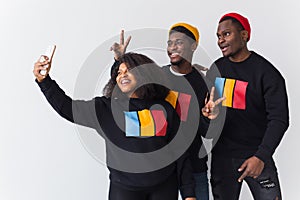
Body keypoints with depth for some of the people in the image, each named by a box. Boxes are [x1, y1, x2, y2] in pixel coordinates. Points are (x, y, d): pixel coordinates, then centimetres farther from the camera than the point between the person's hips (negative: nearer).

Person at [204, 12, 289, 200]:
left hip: (257, 156, -4)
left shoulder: (266, 72, -10)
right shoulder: (216, 68, 5)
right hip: (222, 154, 4)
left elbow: (279, 119, -15)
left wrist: (261, 157, -24)